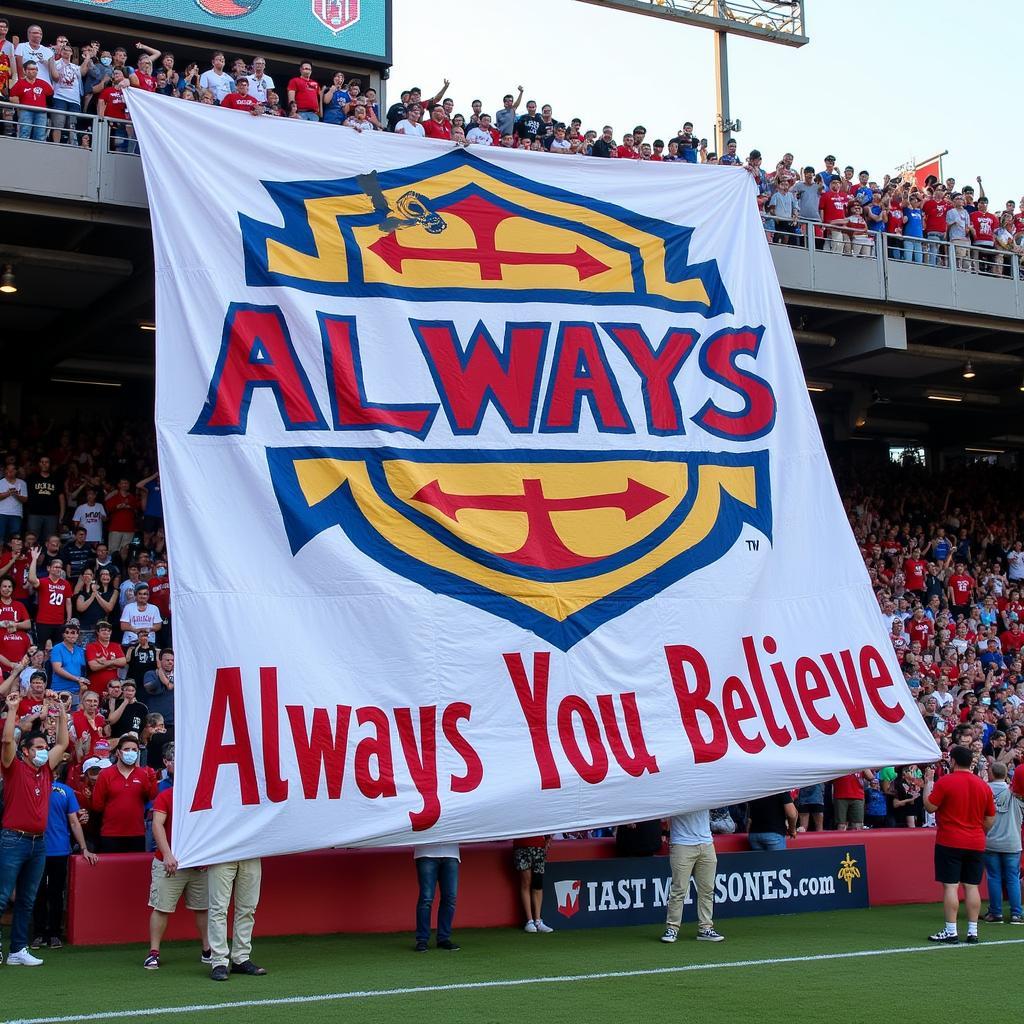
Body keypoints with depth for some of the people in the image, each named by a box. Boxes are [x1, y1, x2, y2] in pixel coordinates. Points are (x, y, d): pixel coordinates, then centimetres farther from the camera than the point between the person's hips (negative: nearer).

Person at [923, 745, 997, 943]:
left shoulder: (945, 782, -10)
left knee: (950, 886, -3)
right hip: (976, 844, 5)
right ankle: (973, 931, 7)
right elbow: (991, 819, 11)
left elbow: (929, 807, -7)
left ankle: (951, 932, -4)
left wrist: (927, 784, 4)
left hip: (949, 843, -5)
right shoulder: (983, 786, 6)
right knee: (972, 887, 7)